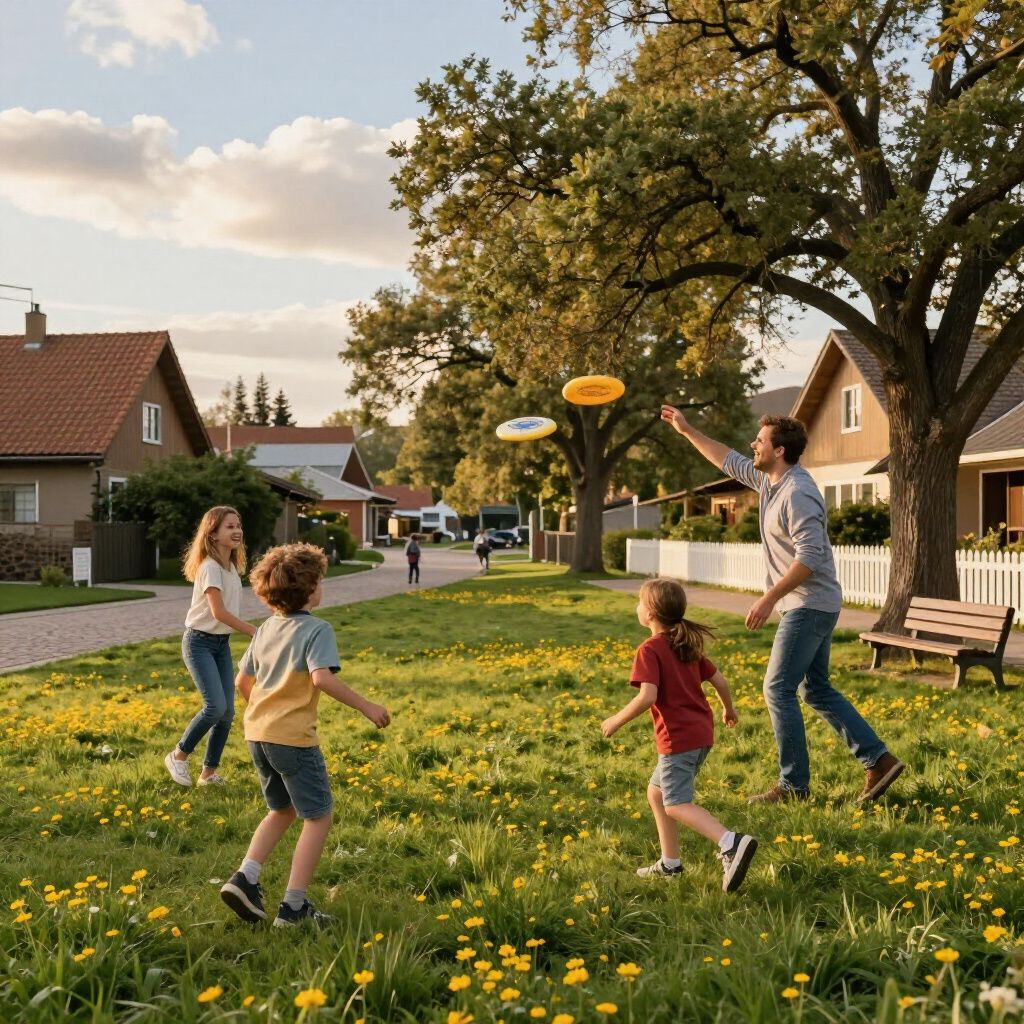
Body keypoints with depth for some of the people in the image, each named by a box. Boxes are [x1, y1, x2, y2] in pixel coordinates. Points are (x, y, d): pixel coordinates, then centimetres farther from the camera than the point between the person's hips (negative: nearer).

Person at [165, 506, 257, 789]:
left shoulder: (232, 565, 8)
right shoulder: (210, 566, -18)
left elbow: (228, 609, 9)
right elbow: (218, 611, -25)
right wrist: (255, 632, -24)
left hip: (222, 643, 8)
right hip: (200, 642, -8)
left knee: (227, 711, 3)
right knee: (215, 706, -18)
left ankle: (209, 772, 15)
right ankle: (179, 756, 4)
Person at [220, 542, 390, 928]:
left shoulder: (266, 629, 10)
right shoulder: (317, 629, -12)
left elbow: (242, 682, 15)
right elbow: (322, 678, -26)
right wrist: (365, 706, -20)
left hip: (257, 734, 8)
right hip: (294, 737, -8)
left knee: (282, 811, 25)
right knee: (318, 817, 6)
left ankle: (244, 879, 11)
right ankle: (293, 907, 5)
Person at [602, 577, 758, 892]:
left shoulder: (649, 650, -13)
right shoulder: (687, 645, 12)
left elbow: (647, 696, -24)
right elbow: (719, 681, 14)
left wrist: (617, 721, -12)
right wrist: (729, 709, 32)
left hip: (678, 738, -9)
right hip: (702, 732, 9)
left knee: (677, 805, -6)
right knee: (656, 791, 19)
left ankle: (732, 843, -23)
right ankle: (670, 863, 22)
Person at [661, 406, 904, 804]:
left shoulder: (797, 493, -21)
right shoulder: (768, 479, 9)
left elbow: (810, 556, -27)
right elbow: (729, 462, 25)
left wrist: (770, 598, -27)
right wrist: (687, 431, 25)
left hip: (809, 606, -10)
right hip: (811, 606, 10)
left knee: (778, 689, -5)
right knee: (817, 690, 14)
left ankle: (794, 784, 2)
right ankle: (879, 760, 15)